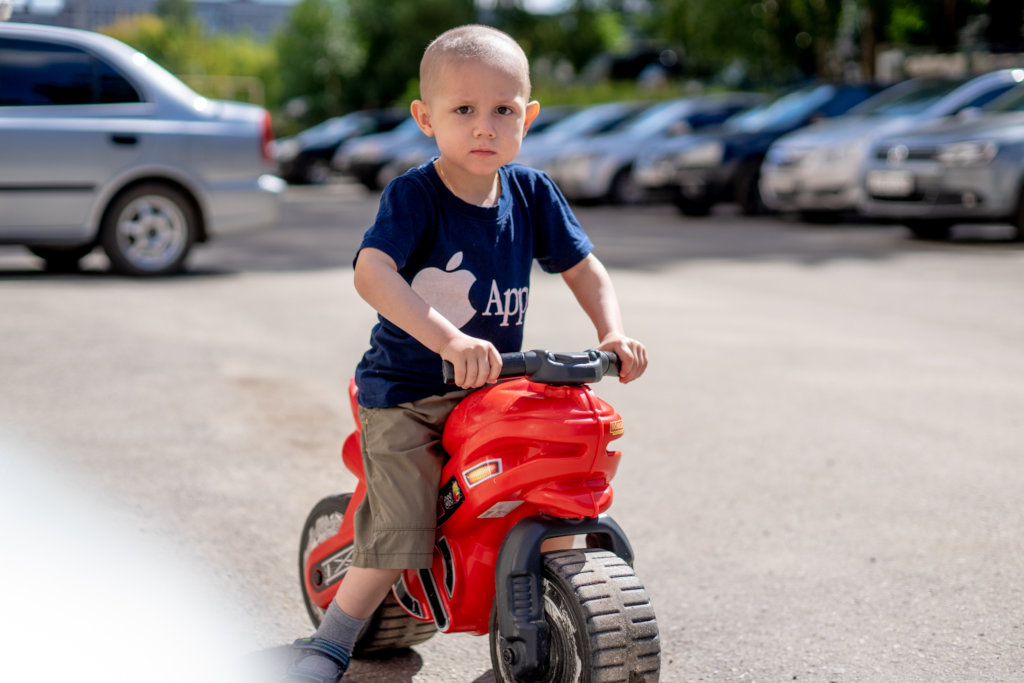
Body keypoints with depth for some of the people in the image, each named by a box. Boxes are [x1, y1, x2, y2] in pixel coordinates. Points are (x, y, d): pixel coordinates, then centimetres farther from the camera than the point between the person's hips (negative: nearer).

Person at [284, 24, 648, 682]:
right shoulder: (414, 195, -16)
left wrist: (614, 333, -12)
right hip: (405, 393, -5)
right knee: (402, 534, -15)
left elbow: (584, 266, 7)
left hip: (494, 389, 5)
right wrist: (448, 340, -45)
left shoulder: (531, 193, 1)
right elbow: (372, 270, -31)